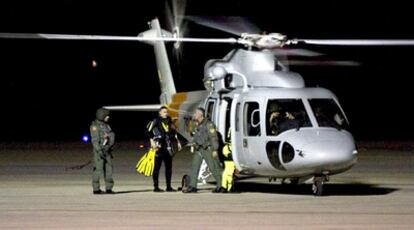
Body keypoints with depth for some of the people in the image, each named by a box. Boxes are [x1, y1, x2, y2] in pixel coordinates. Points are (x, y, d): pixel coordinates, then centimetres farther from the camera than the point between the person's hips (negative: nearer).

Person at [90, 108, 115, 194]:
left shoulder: (106, 125, 16)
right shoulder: (95, 126, -9)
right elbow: (94, 139, -16)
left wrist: (110, 151, 18)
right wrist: (99, 151, -24)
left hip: (107, 151, 8)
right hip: (99, 150, -8)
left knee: (108, 169, 4)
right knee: (98, 169, -6)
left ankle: (109, 188, 7)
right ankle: (96, 189, -2)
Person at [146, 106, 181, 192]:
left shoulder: (169, 122, 15)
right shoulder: (156, 121, -5)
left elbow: (174, 133, 25)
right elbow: (148, 131, -11)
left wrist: (177, 142, 19)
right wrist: (152, 141, -19)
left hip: (168, 147, 7)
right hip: (159, 146, -7)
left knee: (169, 167, 8)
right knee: (157, 167, -3)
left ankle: (168, 187, 14)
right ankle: (156, 187, -1)